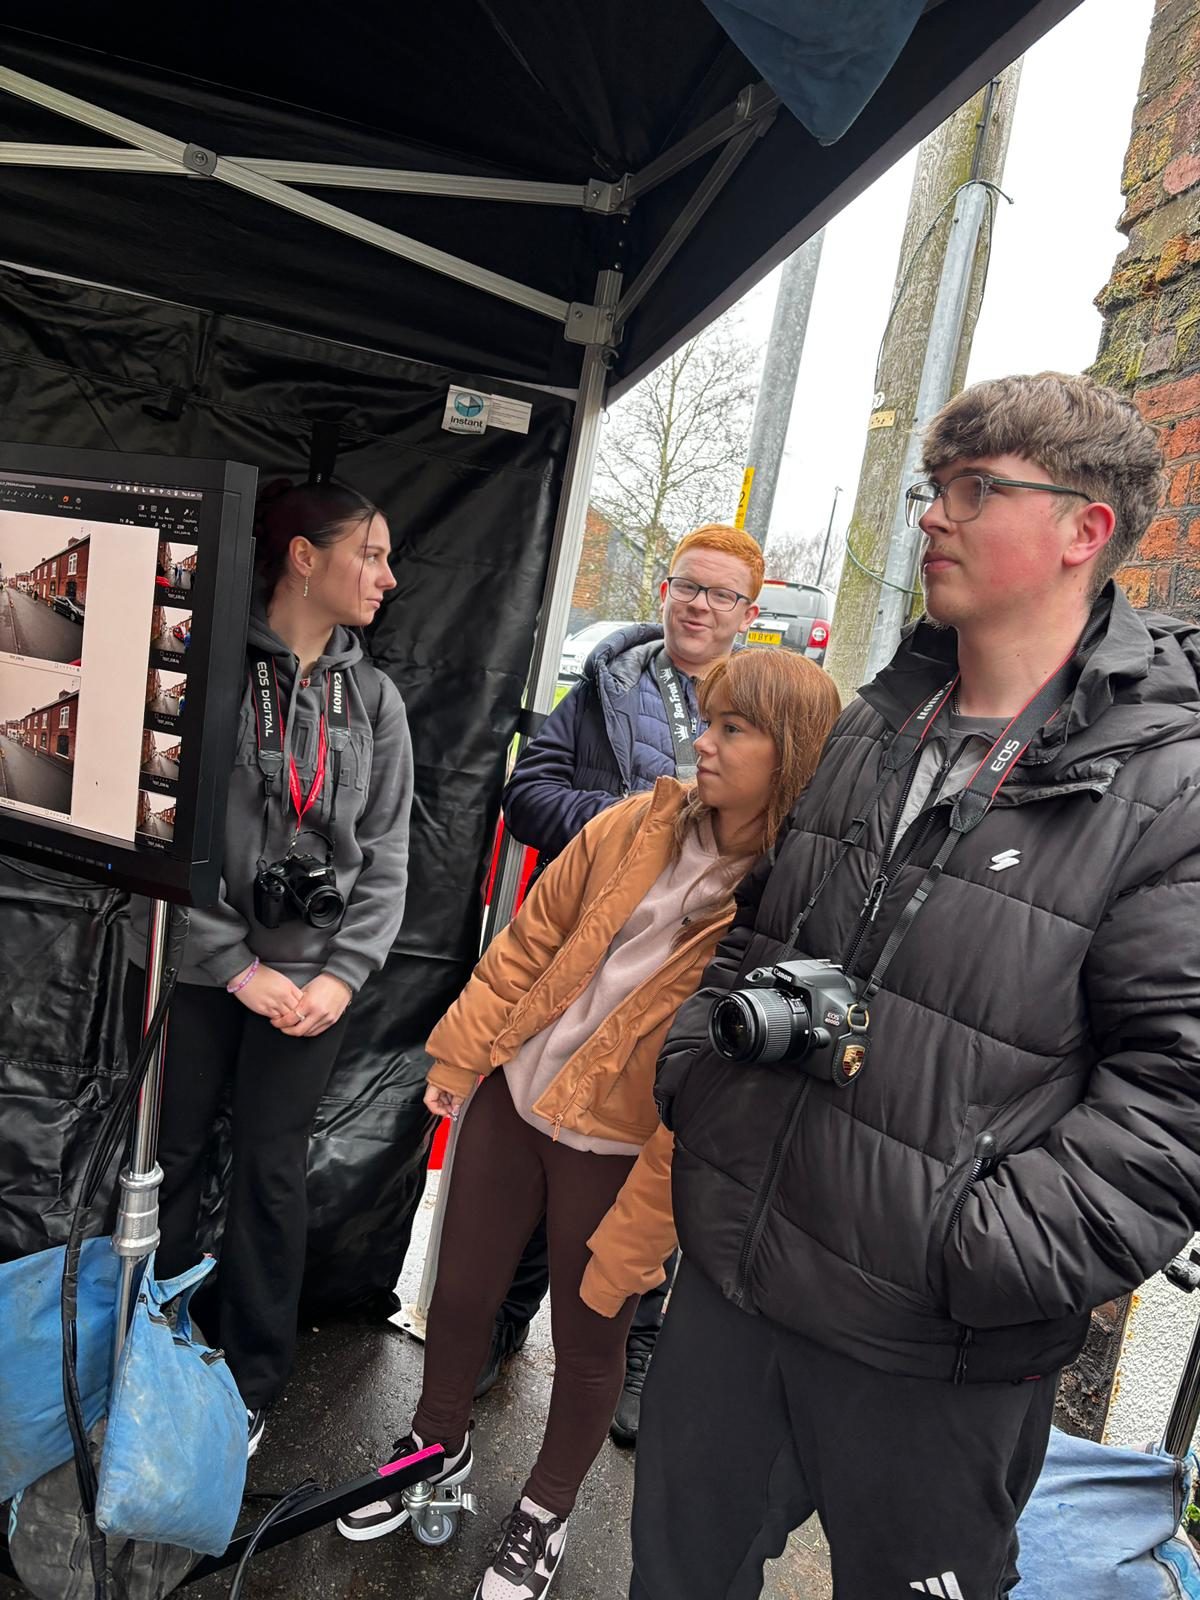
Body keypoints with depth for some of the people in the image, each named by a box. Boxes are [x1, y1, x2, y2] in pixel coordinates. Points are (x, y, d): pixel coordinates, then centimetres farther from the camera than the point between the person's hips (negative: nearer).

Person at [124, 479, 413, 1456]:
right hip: (192, 963, -2)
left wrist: (343, 975, -6)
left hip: (311, 977, 2)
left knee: (272, 1173, 10)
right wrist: (237, 967, -12)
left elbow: (385, 859, 5)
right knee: (168, 1158, 11)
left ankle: (252, 1383, 30)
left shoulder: (374, 699, 5)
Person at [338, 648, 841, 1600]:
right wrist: (459, 1056, 8)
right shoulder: (634, 828, -6)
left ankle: (546, 1512, 47)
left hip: (619, 1148, -4)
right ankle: (439, 1446, 50)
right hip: (513, 1096, 4)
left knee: (589, 1341, 17)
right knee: (460, 1290, 20)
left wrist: (636, 1238, -15)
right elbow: (529, 943, 4)